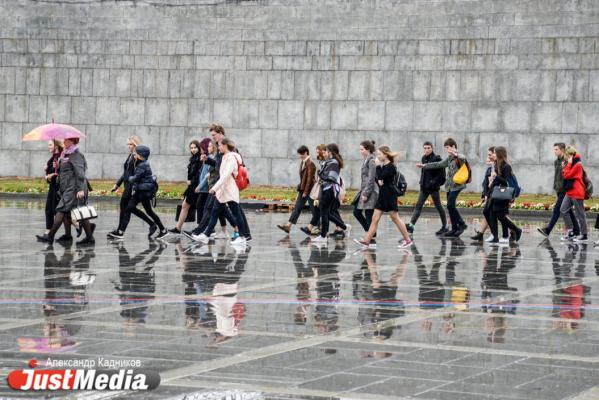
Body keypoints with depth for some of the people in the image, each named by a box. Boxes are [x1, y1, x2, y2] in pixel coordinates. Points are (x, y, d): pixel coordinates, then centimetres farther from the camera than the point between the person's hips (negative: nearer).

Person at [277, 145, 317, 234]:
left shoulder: (310, 164, -16)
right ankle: (288, 226, 3)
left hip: (309, 190, -9)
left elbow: (309, 178, -18)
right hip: (303, 189, 9)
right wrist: (300, 188, 15)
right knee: (297, 207, 5)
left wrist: (306, 192, -18)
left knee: (313, 209, -1)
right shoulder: (302, 163, 11)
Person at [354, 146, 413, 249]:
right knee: (375, 219, 4)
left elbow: (381, 176, -21)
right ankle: (366, 241, 3)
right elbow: (377, 178, 13)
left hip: (390, 195, -9)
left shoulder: (391, 167, -14)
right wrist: (378, 180, -5)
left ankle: (408, 240, 6)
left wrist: (378, 166, -13)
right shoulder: (382, 166, 12)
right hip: (382, 195, 9)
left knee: (395, 218, -3)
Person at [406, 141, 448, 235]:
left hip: (433, 187, -6)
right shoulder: (424, 158, 10)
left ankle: (445, 226, 16)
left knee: (438, 206, 4)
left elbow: (441, 173, -11)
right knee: (418, 205, -4)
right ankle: (411, 225, -11)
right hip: (424, 186, 6)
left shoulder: (436, 158, -10)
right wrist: (421, 181, 9)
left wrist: (434, 181, -18)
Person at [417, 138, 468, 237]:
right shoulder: (449, 158, 18)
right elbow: (438, 164, 23)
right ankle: (454, 229, 9)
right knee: (450, 207, 6)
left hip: (456, 185, -9)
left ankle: (461, 224, -6)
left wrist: (456, 154, -51)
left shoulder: (459, 157, -7)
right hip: (449, 185, 9)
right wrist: (424, 166, 23)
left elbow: (463, 159, -31)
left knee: (450, 205, -16)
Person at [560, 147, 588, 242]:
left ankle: (584, 235, 6)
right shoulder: (571, 164, 14)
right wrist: (564, 167, 1)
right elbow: (564, 175, 15)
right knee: (563, 210, 5)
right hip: (570, 192, 10)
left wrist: (568, 164, -14)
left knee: (580, 214, -2)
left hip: (577, 193, -10)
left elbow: (567, 175, -19)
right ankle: (570, 232, 9)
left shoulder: (577, 165, -15)